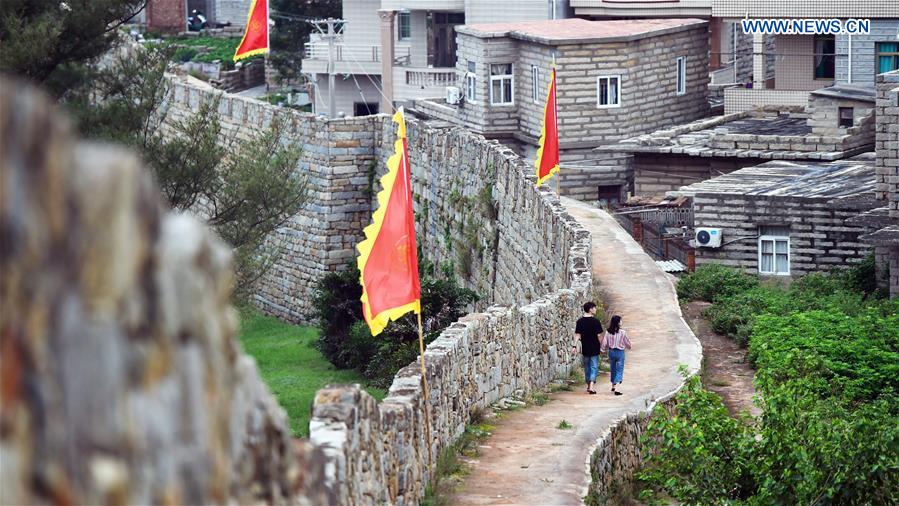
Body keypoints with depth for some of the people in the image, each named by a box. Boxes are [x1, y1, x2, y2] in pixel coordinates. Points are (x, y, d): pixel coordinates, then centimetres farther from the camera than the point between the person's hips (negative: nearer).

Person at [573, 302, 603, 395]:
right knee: (594, 367, 0)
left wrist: (575, 346, -4)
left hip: (585, 348, 4)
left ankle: (589, 386, 27)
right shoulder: (595, 321, -12)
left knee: (587, 367, 17)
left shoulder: (580, 321, -1)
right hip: (594, 348, -4)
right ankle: (591, 386, -13)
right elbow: (599, 335, -10)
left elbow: (577, 335, -4)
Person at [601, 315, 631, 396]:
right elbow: (628, 343, -3)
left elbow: (604, 343, -2)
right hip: (620, 352, -4)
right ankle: (616, 388, -14)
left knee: (613, 370, 20)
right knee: (619, 371, 0)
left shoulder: (608, 332, -7)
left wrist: (603, 350, 16)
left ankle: (613, 387, 33)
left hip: (611, 352, 4)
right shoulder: (622, 332, -15)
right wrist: (628, 347, 19)